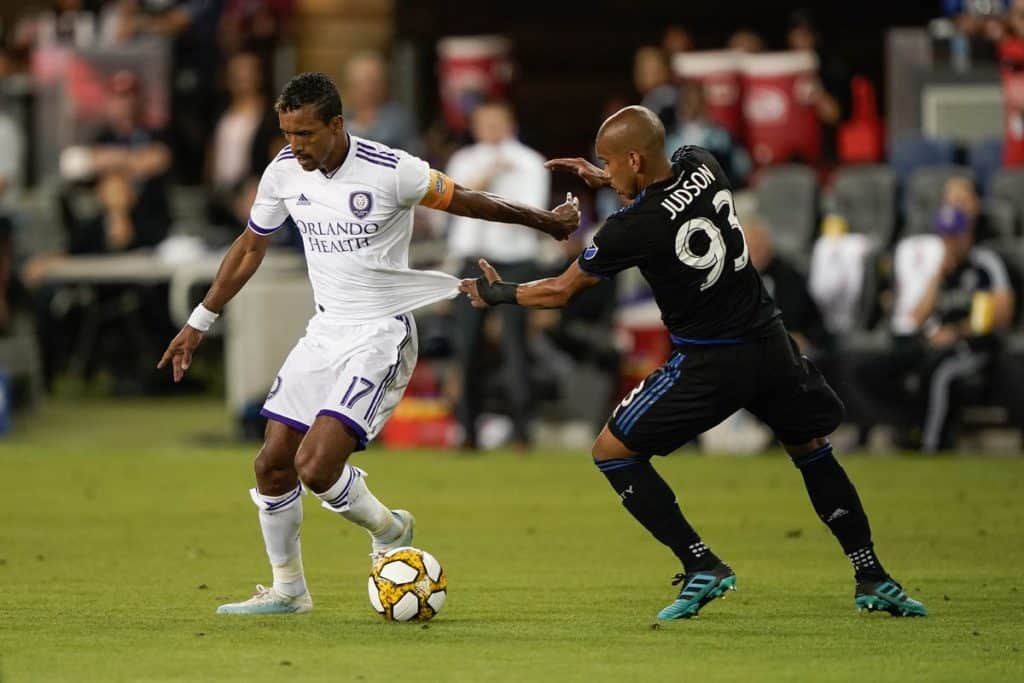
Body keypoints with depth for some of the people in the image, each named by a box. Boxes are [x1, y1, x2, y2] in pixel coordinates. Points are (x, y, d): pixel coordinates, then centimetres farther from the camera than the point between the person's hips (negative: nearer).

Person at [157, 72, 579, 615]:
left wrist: (546, 222, 11)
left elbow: (466, 202, -2)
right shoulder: (284, 173, -2)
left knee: (315, 466, -19)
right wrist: (199, 323, 18)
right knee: (272, 465, 4)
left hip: (381, 336, -6)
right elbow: (250, 247, 15)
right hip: (324, 331, 6)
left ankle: (390, 531, 10)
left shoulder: (391, 172, -19)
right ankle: (287, 589, 22)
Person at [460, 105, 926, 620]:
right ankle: (872, 579, 23)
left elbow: (560, 291, -3)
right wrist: (606, 181, 19)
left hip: (709, 365, -6)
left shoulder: (631, 229, -17)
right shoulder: (702, 166, -2)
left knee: (612, 451, 7)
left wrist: (500, 295, 13)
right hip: (770, 343, 6)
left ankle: (701, 566, -1)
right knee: (812, 449, 25)